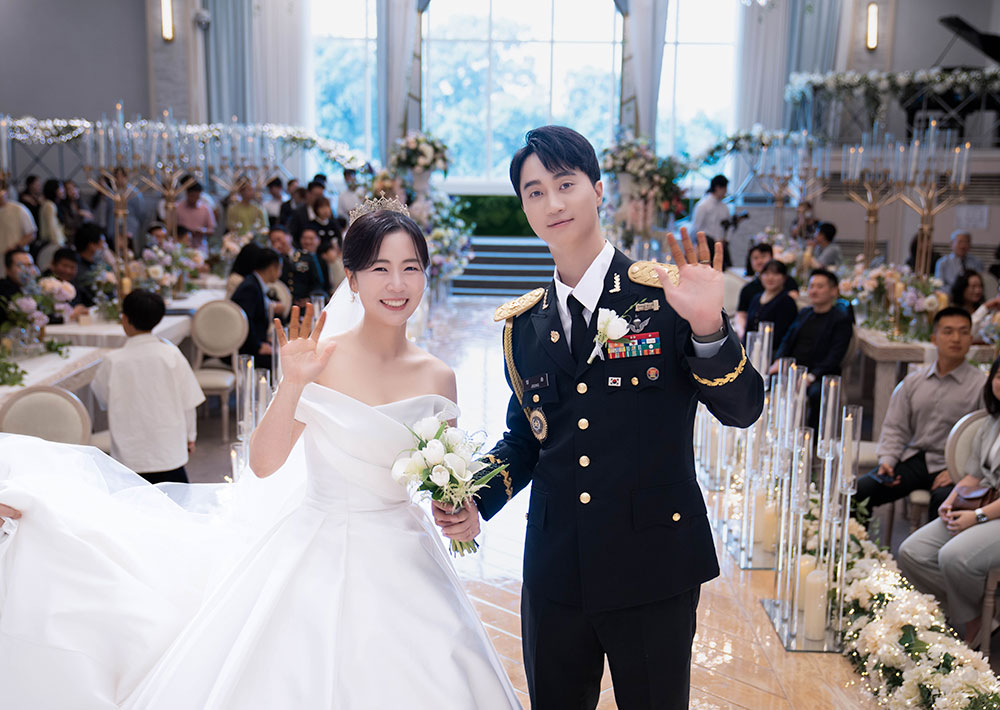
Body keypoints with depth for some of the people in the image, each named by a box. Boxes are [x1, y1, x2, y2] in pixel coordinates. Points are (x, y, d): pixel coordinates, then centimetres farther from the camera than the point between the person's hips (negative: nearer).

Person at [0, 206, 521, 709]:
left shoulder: (438, 378, -1)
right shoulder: (322, 357, -10)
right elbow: (265, 464, -13)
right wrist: (292, 384, -25)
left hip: (402, 564, 3)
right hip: (317, 553, -3)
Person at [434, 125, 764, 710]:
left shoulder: (663, 294, -8)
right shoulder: (523, 324, 5)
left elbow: (743, 409, -10)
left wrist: (707, 327, -27)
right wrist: (476, 502, -2)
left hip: (653, 569, -3)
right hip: (555, 572, 4)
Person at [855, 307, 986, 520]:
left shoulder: (981, 385, 0)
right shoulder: (912, 382, 13)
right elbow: (894, 427, 15)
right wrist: (887, 460, -2)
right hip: (913, 459, 3)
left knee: (944, 499, -37)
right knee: (857, 491, -18)